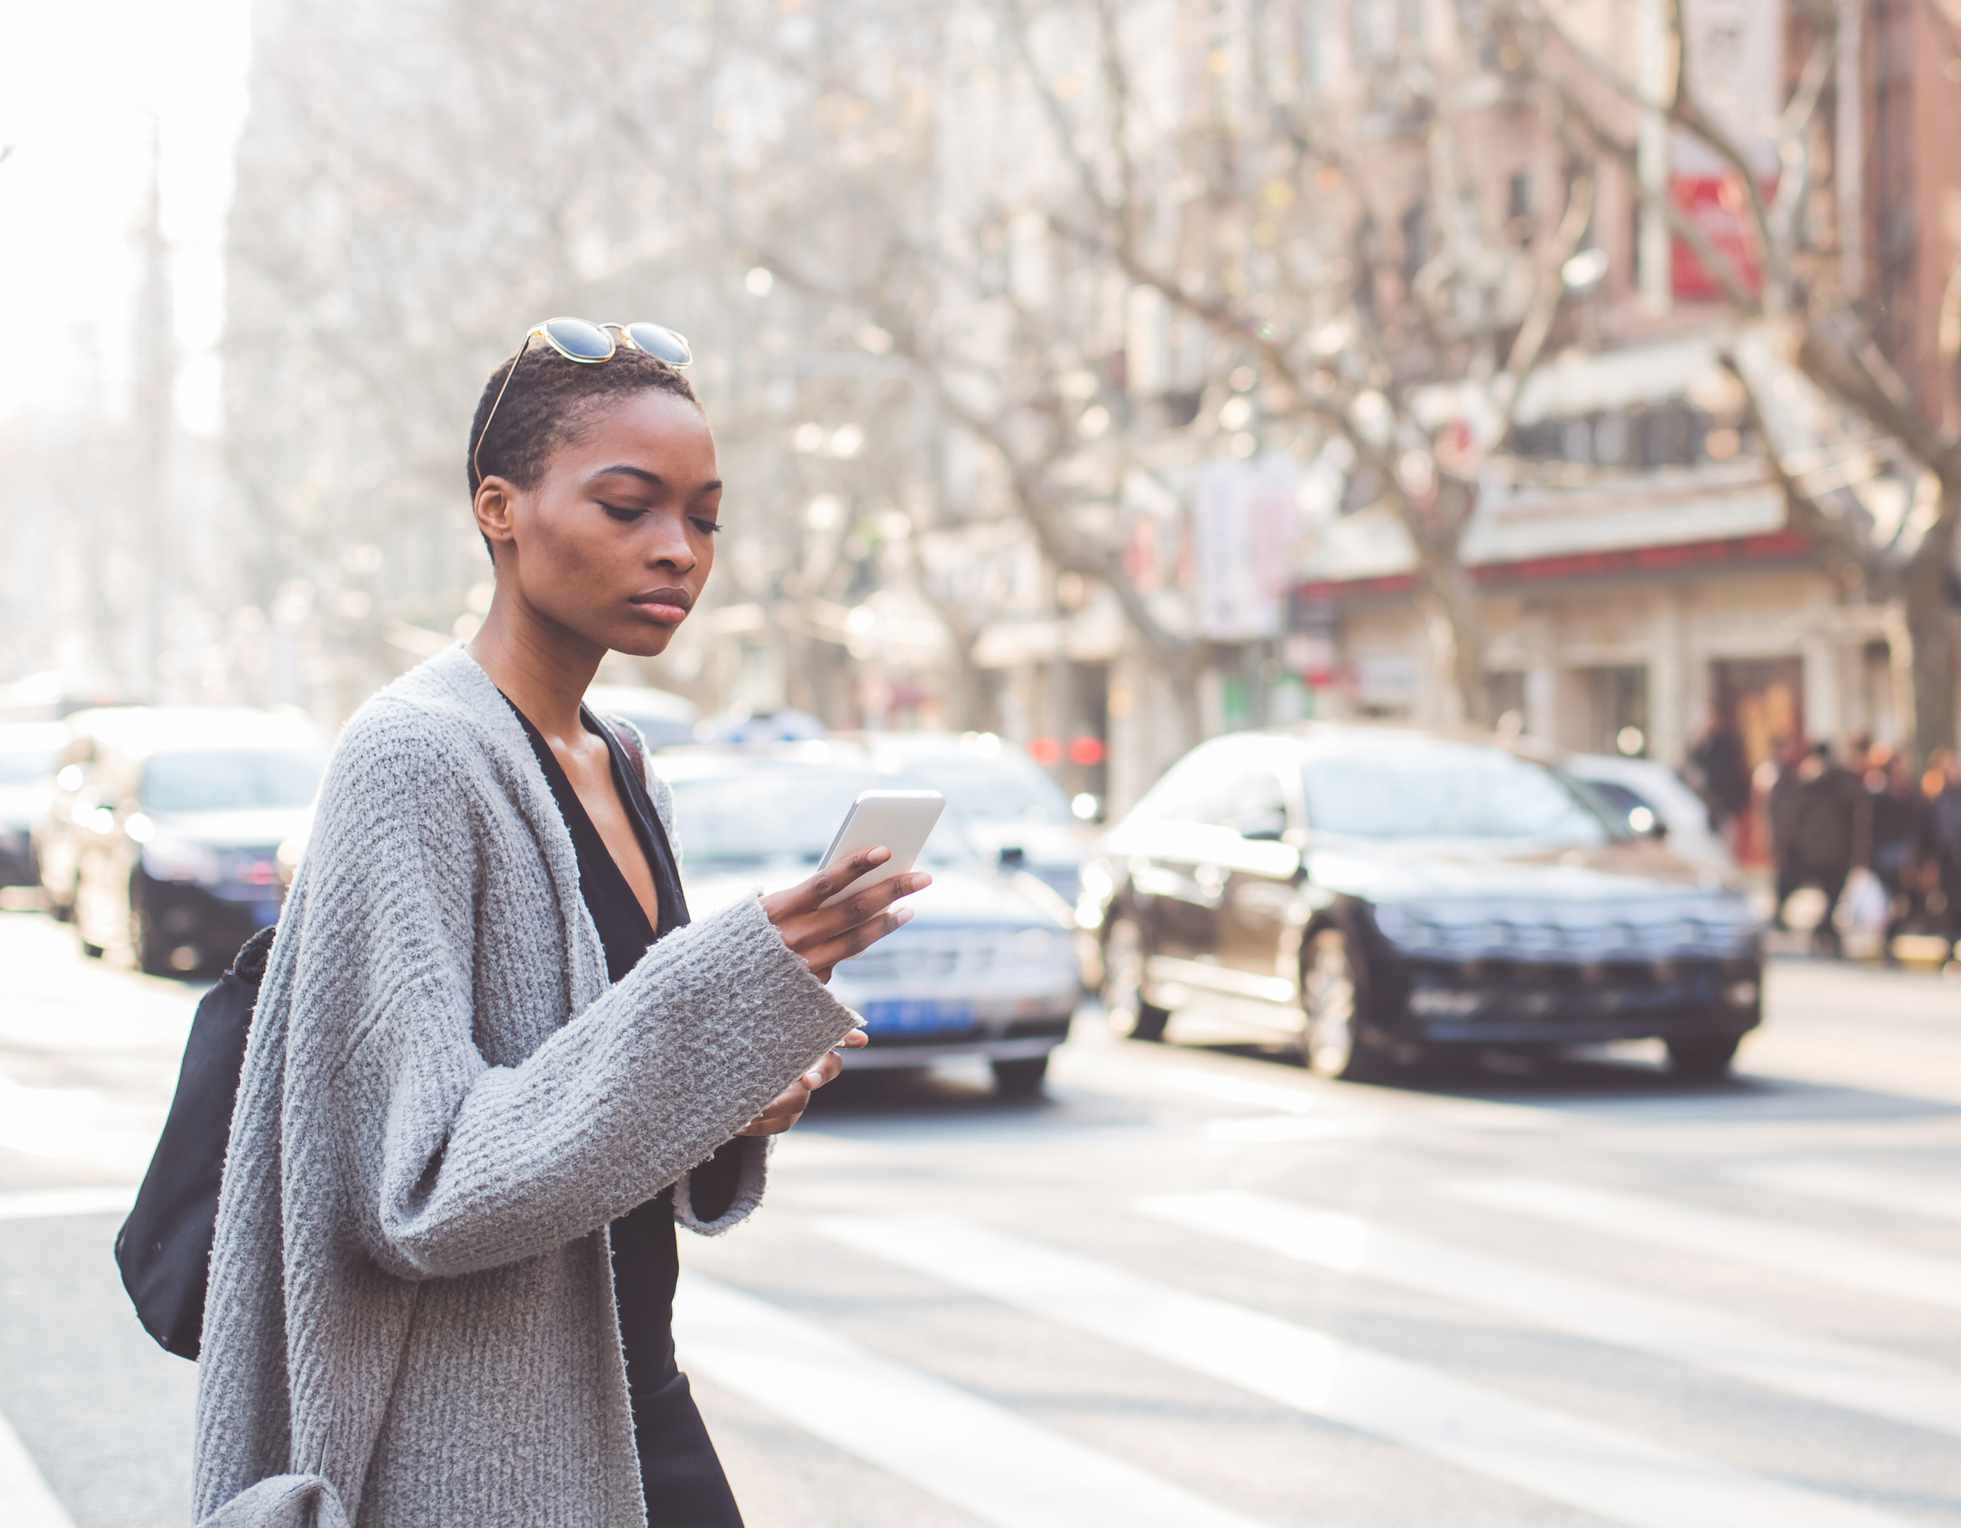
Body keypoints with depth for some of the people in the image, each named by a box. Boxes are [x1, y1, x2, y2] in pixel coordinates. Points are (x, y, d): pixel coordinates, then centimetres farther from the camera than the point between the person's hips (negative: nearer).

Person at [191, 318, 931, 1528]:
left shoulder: (624, 771, 9)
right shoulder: (416, 758, -15)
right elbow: (424, 1190, -22)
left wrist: (739, 1104, -2)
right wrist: (726, 986, -27)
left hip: (634, 1407, 7)